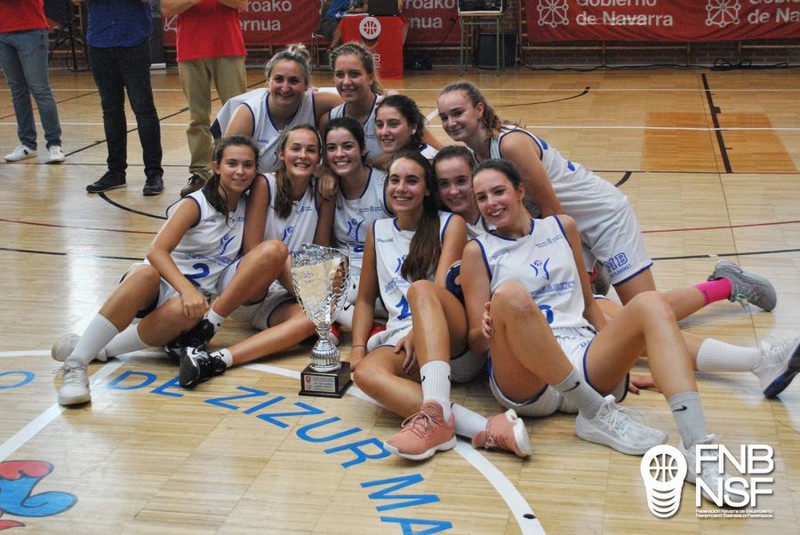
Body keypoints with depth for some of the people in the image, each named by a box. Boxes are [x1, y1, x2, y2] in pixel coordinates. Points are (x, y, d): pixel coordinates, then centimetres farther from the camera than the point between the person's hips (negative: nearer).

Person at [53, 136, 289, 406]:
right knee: (145, 274, -41)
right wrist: (187, 290, -32)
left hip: (197, 296, 3)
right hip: (165, 283, -2)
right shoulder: (195, 204, -4)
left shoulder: (247, 206, 12)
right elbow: (157, 251, -18)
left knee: (183, 312, -38)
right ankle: (75, 364, -37)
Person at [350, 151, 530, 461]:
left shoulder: (450, 224, 8)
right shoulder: (378, 231, 19)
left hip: (456, 341, -2)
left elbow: (441, 289, -6)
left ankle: (436, 413, -55)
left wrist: (418, 332, -22)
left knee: (421, 289, -35)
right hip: (401, 342, 3)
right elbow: (366, 298, 21)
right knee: (365, 373, -33)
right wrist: (358, 349, 6)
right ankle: (484, 428, -51)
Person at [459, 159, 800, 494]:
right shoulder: (478, 251, 10)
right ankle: (594, 414, -26)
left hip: (586, 366, 4)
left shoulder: (562, 227, 20)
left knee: (651, 304, -23)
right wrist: (488, 330, -19)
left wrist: (619, 354, 15)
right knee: (510, 295, -33)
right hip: (525, 383, -3)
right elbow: (475, 341, 5)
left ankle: (697, 449, -42)